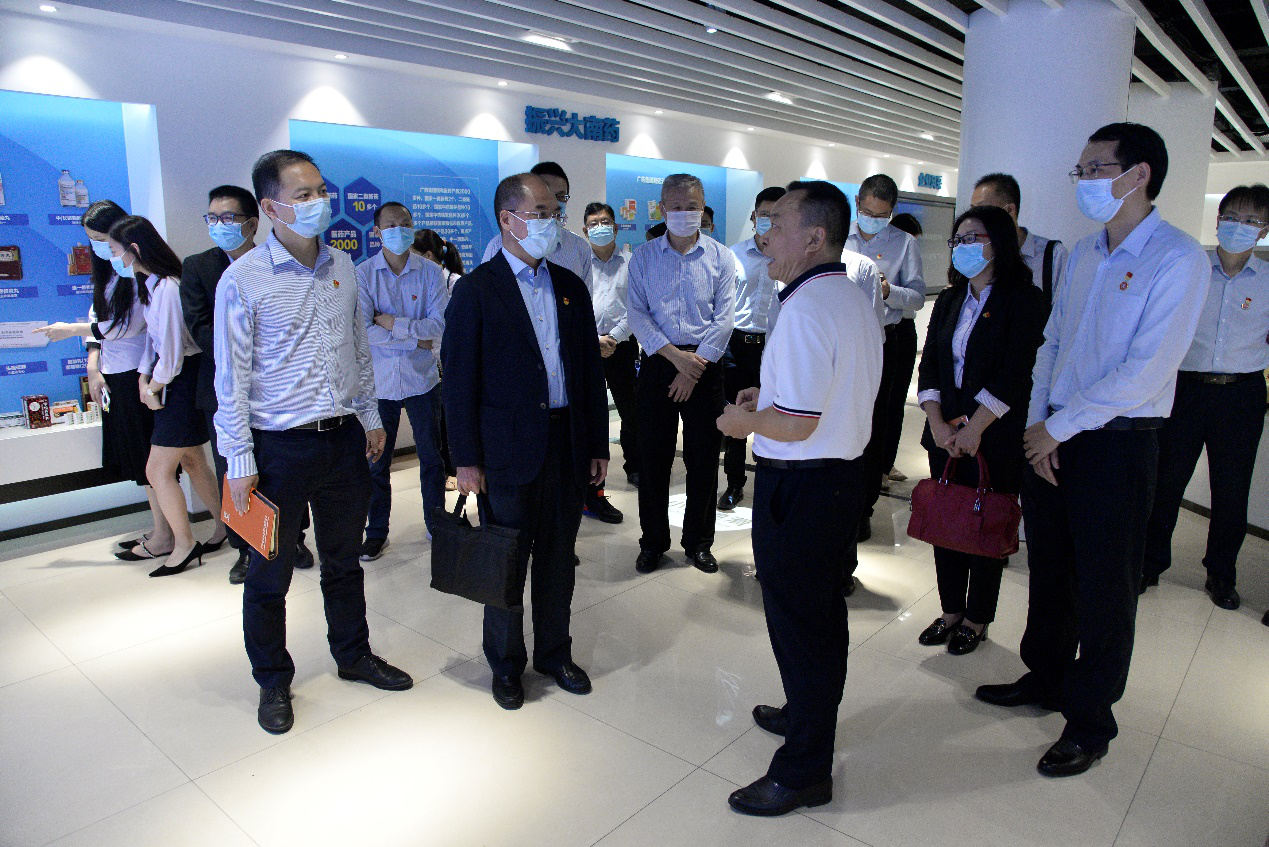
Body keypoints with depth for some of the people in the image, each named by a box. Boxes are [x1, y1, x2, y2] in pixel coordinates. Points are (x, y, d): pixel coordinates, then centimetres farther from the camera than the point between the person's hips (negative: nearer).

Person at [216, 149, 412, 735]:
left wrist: (370, 415, 15)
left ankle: (353, 655, 39)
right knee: (270, 573, 11)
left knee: (344, 560, 19)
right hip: (279, 446, -5)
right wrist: (239, 461, -10)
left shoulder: (342, 266, 6)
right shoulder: (244, 280, -11)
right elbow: (231, 378, -10)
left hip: (345, 441, 5)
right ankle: (273, 681, 31)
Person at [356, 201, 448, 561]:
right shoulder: (363, 273, -3)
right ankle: (376, 532, 24)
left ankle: (436, 524, 27)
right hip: (379, 381, 0)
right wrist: (415, 340, -14)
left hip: (421, 379, 0)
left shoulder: (430, 272, -1)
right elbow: (362, 330, -13)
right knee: (376, 460, 9)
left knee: (431, 456, 10)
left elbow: (440, 325, -11)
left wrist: (393, 323, -17)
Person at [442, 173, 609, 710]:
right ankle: (506, 664, 29)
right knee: (507, 561, 9)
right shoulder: (476, 291, -5)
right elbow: (459, 379, -6)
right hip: (508, 449, -4)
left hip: (567, 442, 4)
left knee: (558, 558, 15)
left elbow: (591, 370, 11)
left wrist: (598, 445, 9)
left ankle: (554, 652, 34)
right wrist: (466, 459, -9)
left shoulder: (571, 287, 10)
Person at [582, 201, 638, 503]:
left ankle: (634, 468, 36)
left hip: (622, 345, 1)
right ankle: (592, 494, 0)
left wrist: (612, 337, -9)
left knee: (631, 411, 12)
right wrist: (593, 341, -10)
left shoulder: (630, 262, 6)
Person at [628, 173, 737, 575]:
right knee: (653, 457, 4)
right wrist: (675, 355, -14)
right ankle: (653, 542, 20)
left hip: (705, 366, 0)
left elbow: (724, 318, -2)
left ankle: (698, 542, 22)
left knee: (703, 459, 5)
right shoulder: (643, 257, 5)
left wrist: (695, 365, -11)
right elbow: (638, 314, -3)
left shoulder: (721, 258, 4)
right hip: (657, 364, 0)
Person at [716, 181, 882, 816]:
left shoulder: (806, 309, -22)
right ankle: (809, 713, 44)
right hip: (844, 473, 10)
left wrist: (745, 420, -9)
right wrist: (773, 393, 17)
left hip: (798, 485, -10)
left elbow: (797, 422, -26)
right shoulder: (856, 299, 10)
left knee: (798, 622, 2)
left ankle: (803, 771, 18)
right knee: (823, 611, 23)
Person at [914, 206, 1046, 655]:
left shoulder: (1024, 299, -7)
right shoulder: (949, 300, 11)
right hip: (945, 433, 5)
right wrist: (937, 423, -7)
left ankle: (977, 619, 22)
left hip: (996, 437, -5)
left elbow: (1016, 374, -15)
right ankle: (951, 611, 26)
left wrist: (974, 429, -17)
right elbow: (929, 365, 5)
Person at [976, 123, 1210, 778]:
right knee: (1048, 569, 17)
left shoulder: (1177, 259, -11)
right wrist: (1037, 422, -2)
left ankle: (1090, 723, 23)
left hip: (1117, 446, -6)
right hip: (1052, 438, 6)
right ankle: (1045, 678, 38)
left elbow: (1146, 371, -19)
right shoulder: (1083, 254, 11)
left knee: (1102, 588, 5)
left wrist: (1059, 425, -14)